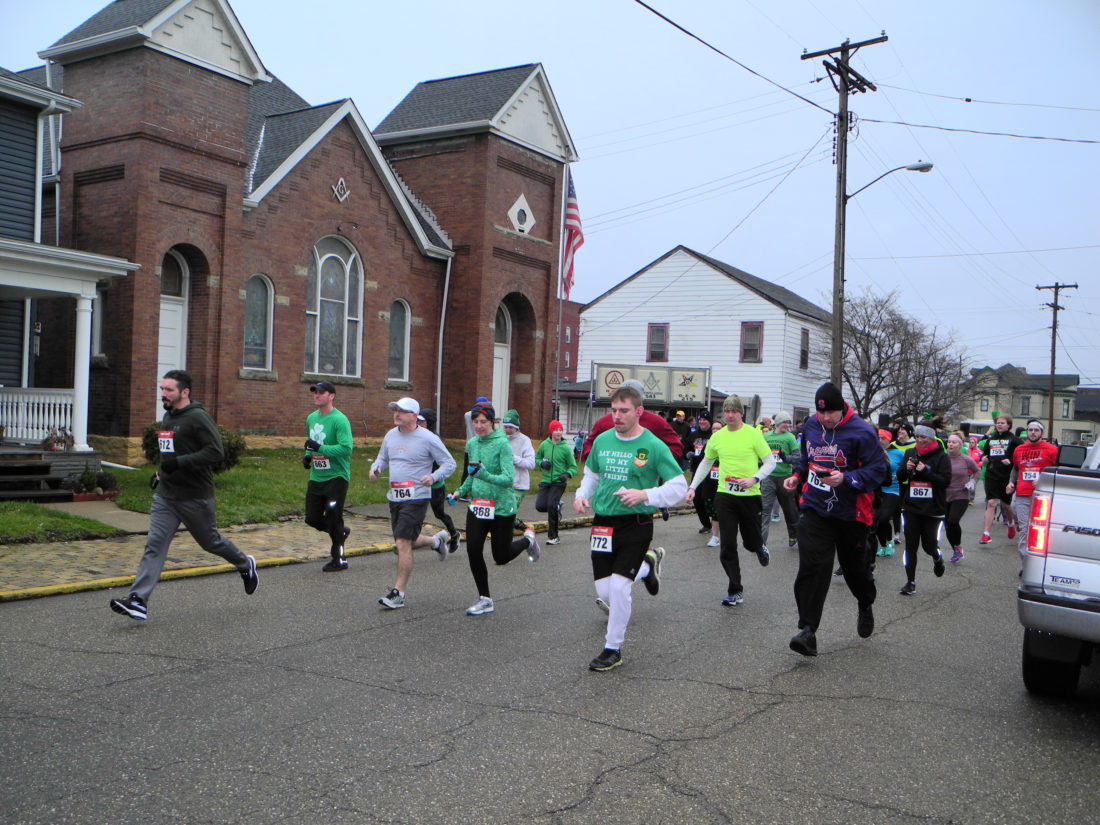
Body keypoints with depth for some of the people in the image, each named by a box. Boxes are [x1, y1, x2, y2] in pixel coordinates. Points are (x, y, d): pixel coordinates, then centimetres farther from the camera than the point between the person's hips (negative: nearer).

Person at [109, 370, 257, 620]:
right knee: (154, 545, -4)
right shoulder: (168, 417, 12)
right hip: (165, 495, 7)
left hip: (195, 496, -7)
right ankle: (138, 601, -7)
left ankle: (246, 565, 37)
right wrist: (160, 472, 16)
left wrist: (179, 462, -27)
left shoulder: (198, 418, -16)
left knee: (211, 542, 10)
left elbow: (216, 452, -23)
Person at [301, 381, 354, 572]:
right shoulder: (311, 418, 10)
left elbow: (346, 448, -25)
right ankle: (340, 533, 36)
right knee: (312, 519, 9)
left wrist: (320, 448, -26)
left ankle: (339, 559, 15)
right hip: (316, 477, 8)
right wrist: (307, 455, 6)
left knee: (333, 518, -1)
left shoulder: (339, 420, -16)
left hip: (336, 477, -8)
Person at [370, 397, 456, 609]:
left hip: (416, 498, -7)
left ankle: (398, 593, -4)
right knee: (406, 542, 18)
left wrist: (433, 477, -25)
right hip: (394, 497, 7)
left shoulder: (428, 438, -11)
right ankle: (437, 540, 47)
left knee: (403, 543, -12)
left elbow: (449, 464, -7)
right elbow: (383, 457, 23)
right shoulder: (391, 435, 8)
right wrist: (375, 467, -1)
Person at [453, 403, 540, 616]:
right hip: (477, 506, 6)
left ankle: (528, 539, 36)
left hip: (501, 507, -5)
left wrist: (484, 475, -37)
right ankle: (485, 600, 13)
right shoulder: (472, 444, 5)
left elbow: (508, 478, -23)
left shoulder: (502, 444, -15)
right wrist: (461, 491, 9)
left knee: (501, 557, 5)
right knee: (473, 551, -3)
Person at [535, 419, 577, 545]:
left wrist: (567, 474, -20)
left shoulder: (566, 448, -6)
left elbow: (573, 467, 0)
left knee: (551, 506, -15)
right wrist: (542, 463, -5)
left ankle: (553, 536, -1)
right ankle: (557, 507, 28)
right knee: (540, 506, -7)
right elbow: (537, 458, 16)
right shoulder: (544, 444, 1)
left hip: (559, 482, -4)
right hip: (546, 481, 4)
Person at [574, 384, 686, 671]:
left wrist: (645, 495, -22)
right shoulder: (602, 440, 4)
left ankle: (613, 649, 10)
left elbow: (679, 486, -8)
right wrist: (582, 495, 2)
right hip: (603, 523, 5)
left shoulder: (653, 446, -10)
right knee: (604, 591, 5)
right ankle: (646, 566, 36)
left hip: (636, 524, -5)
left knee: (619, 586, -11)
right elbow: (591, 473, 22)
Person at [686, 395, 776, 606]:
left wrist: (754, 478, -17)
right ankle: (735, 591, 9)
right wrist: (693, 487, 13)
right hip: (724, 496, 2)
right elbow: (706, 463, 18)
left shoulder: (753, 434, -6)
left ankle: (760, 548, 48)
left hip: (749, 496, -2)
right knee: (727, 546, -1)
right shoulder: (717, 436, 4)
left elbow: (770, 462, -2)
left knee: (750, 543, 9)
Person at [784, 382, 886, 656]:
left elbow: (878, 470, -15)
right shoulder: (810, 426, 4)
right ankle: (808, 630, -8)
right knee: (812, 567, -9)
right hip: (815, 509, 3)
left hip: (851, 513, -3)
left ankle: (865, 606, 47)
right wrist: (797, 476, 5)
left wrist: (846, 478, -27)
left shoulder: (862, 432, -15)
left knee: (855, 567, 14)